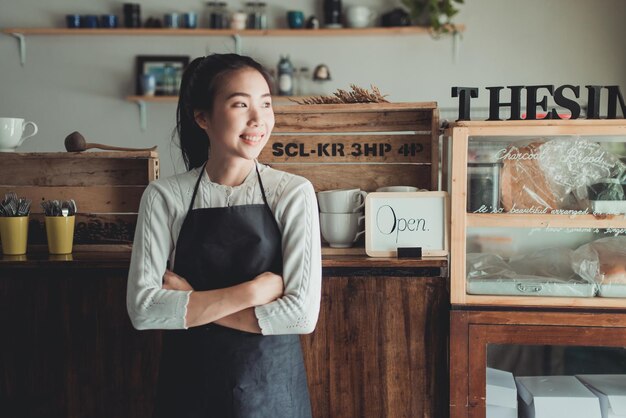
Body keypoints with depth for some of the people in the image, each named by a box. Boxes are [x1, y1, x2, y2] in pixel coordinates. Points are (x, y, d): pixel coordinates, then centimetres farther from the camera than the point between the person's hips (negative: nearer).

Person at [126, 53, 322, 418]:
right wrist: (250, 291, -20)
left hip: (271, 387, 0)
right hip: (188, 383, 1)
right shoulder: (165, 196, -7)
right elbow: (142, 308, -14)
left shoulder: (294, 193, -10)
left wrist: (189, 303, -15)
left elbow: (302, 313, -16)